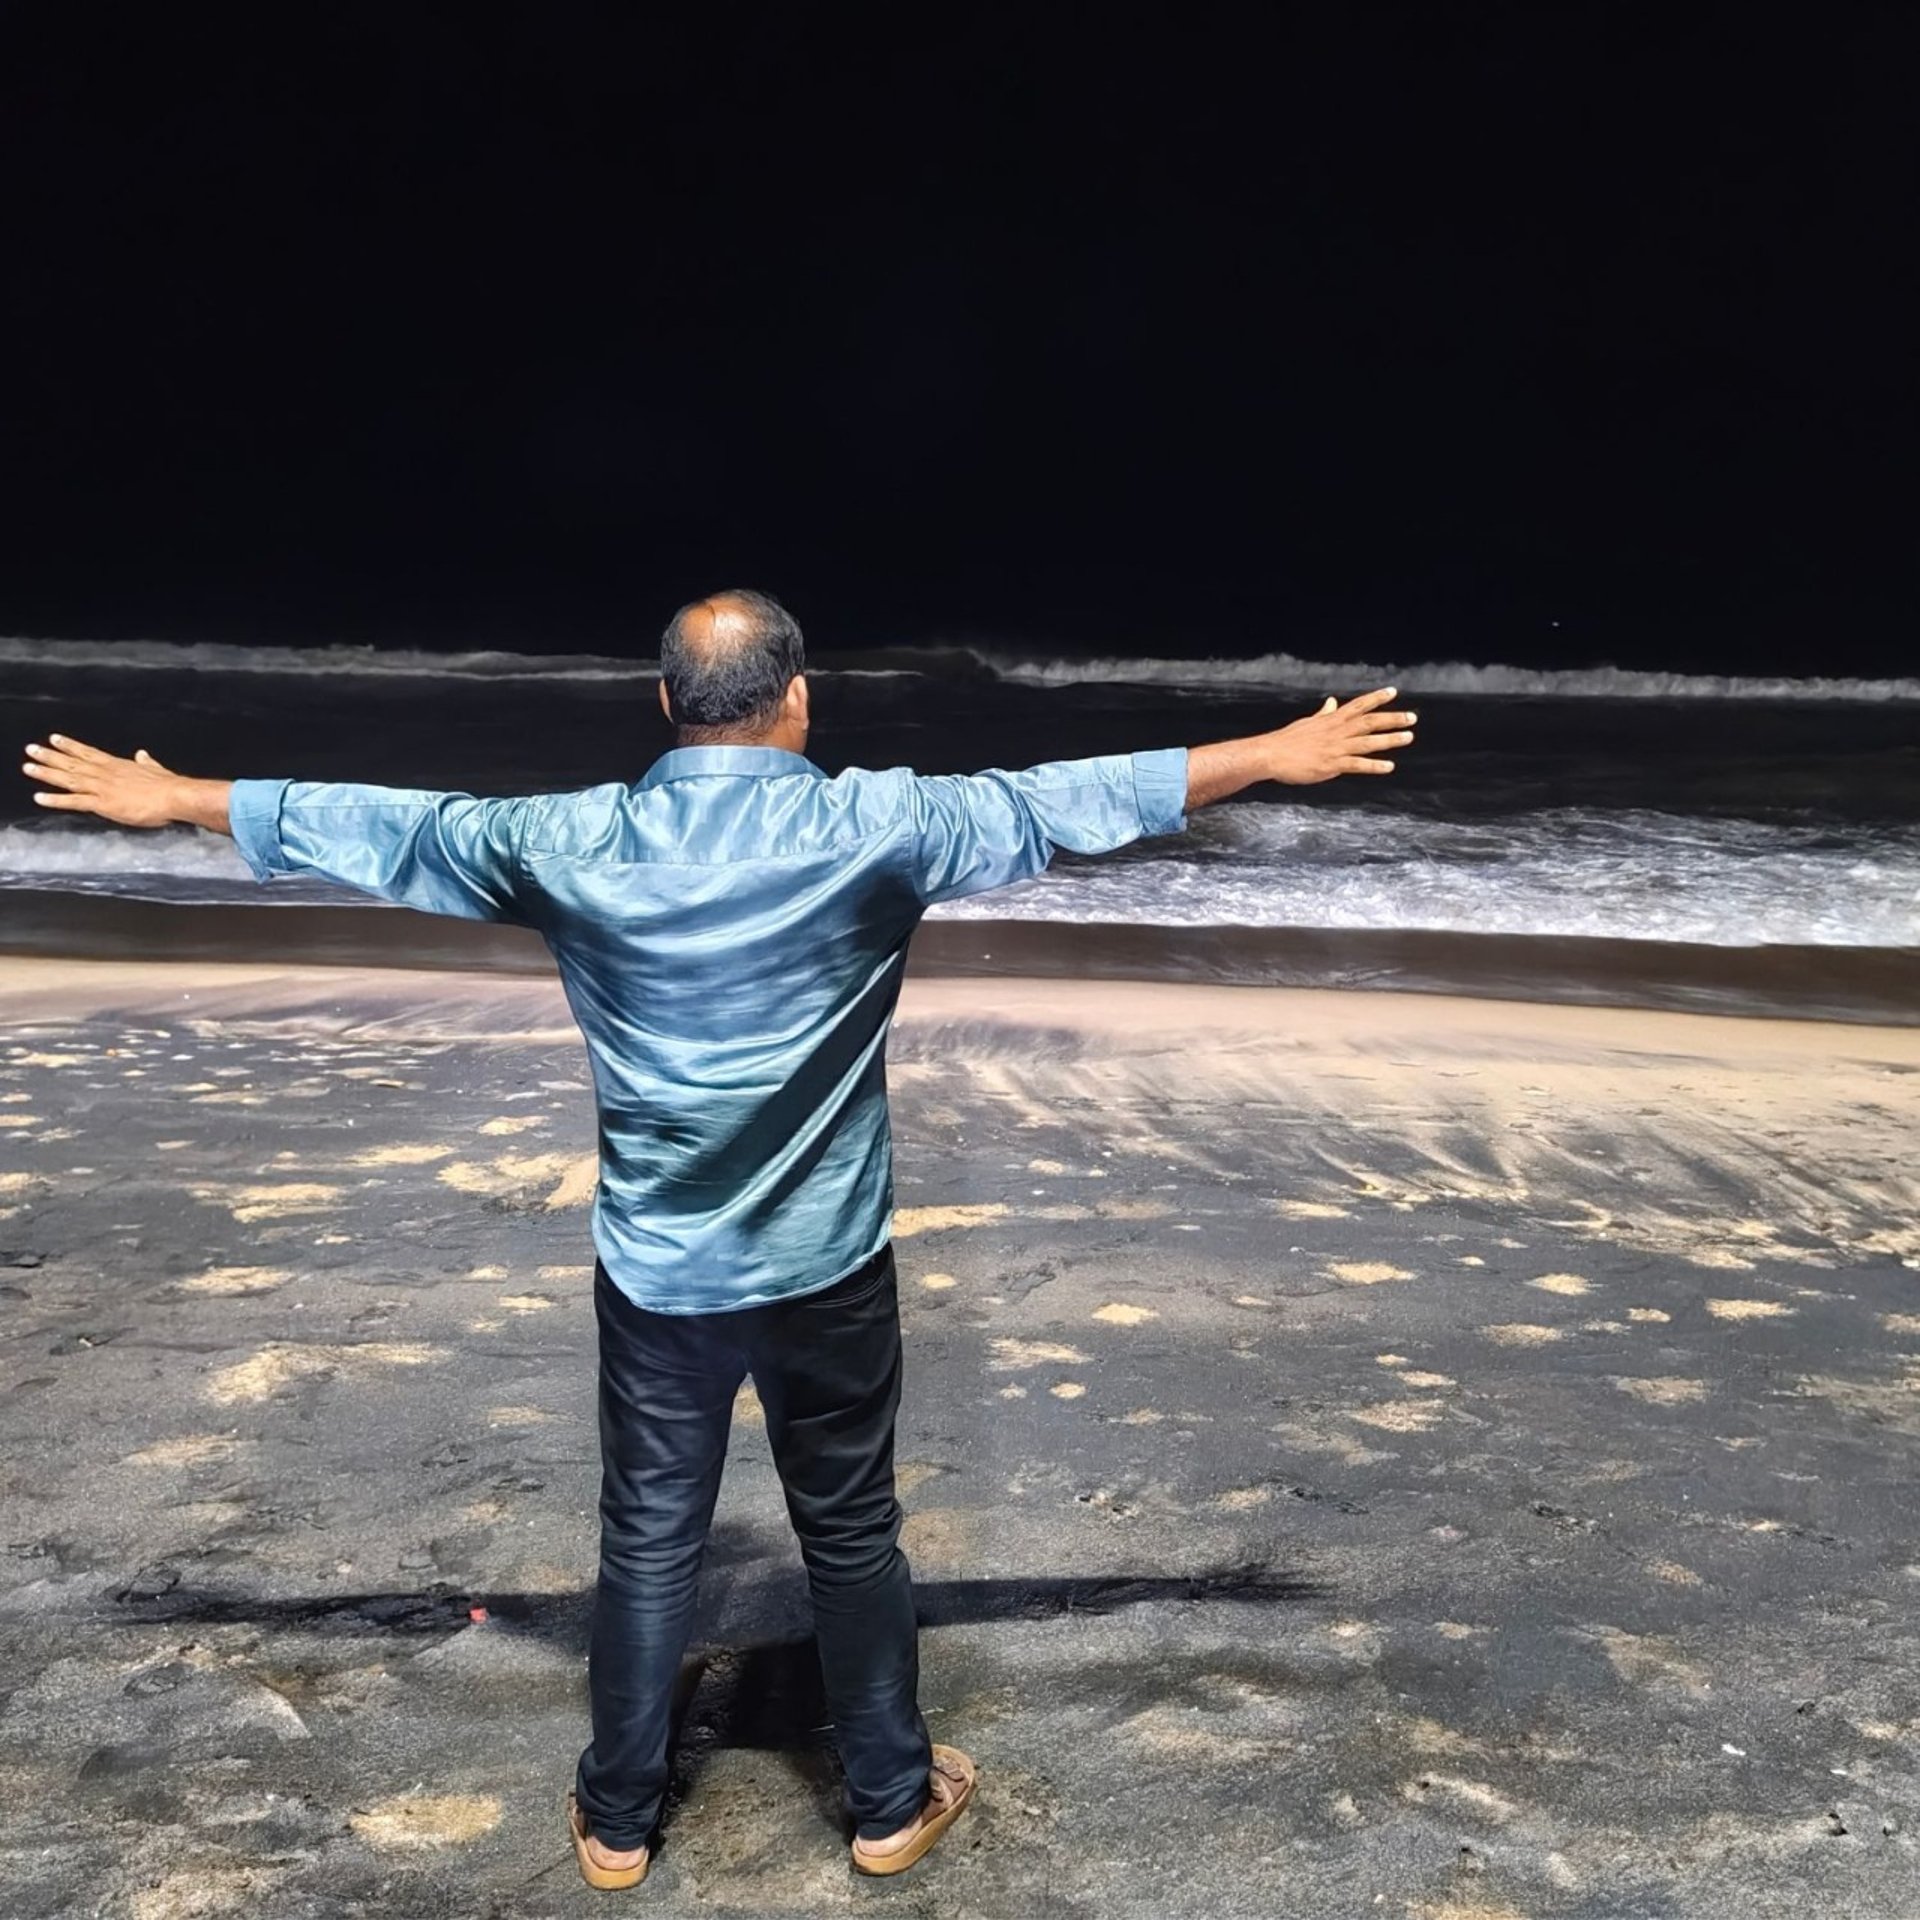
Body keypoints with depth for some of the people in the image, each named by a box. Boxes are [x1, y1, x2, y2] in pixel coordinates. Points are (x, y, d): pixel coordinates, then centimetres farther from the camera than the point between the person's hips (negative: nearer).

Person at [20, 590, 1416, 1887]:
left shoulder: (569, 842, -6)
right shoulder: (872, 827, -13)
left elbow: (376, 827, 4)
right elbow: (1065, 800, -8)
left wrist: (172, 799, 19)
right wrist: (1275, 755, 1)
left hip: (655, 1273, 2)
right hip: (827, 1265, -1)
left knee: (649, 1542, 17)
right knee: (852, 1535, 16)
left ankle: (619, 1818, 33)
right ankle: (892, 1800, 33)